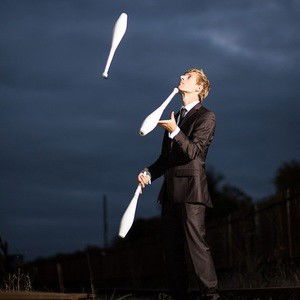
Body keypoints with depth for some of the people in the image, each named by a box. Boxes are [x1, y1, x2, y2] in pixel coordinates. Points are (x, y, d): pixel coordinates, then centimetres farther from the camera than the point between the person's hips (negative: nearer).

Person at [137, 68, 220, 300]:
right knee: (173, 249, 6)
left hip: (191, 188, -8)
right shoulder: (174, 117, 21)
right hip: (171, 191, 8)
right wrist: (149, 173, 6)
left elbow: (193, 151, -13)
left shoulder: (206, 117, -1)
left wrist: (175, 132, -26)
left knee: (196, 244, -13)